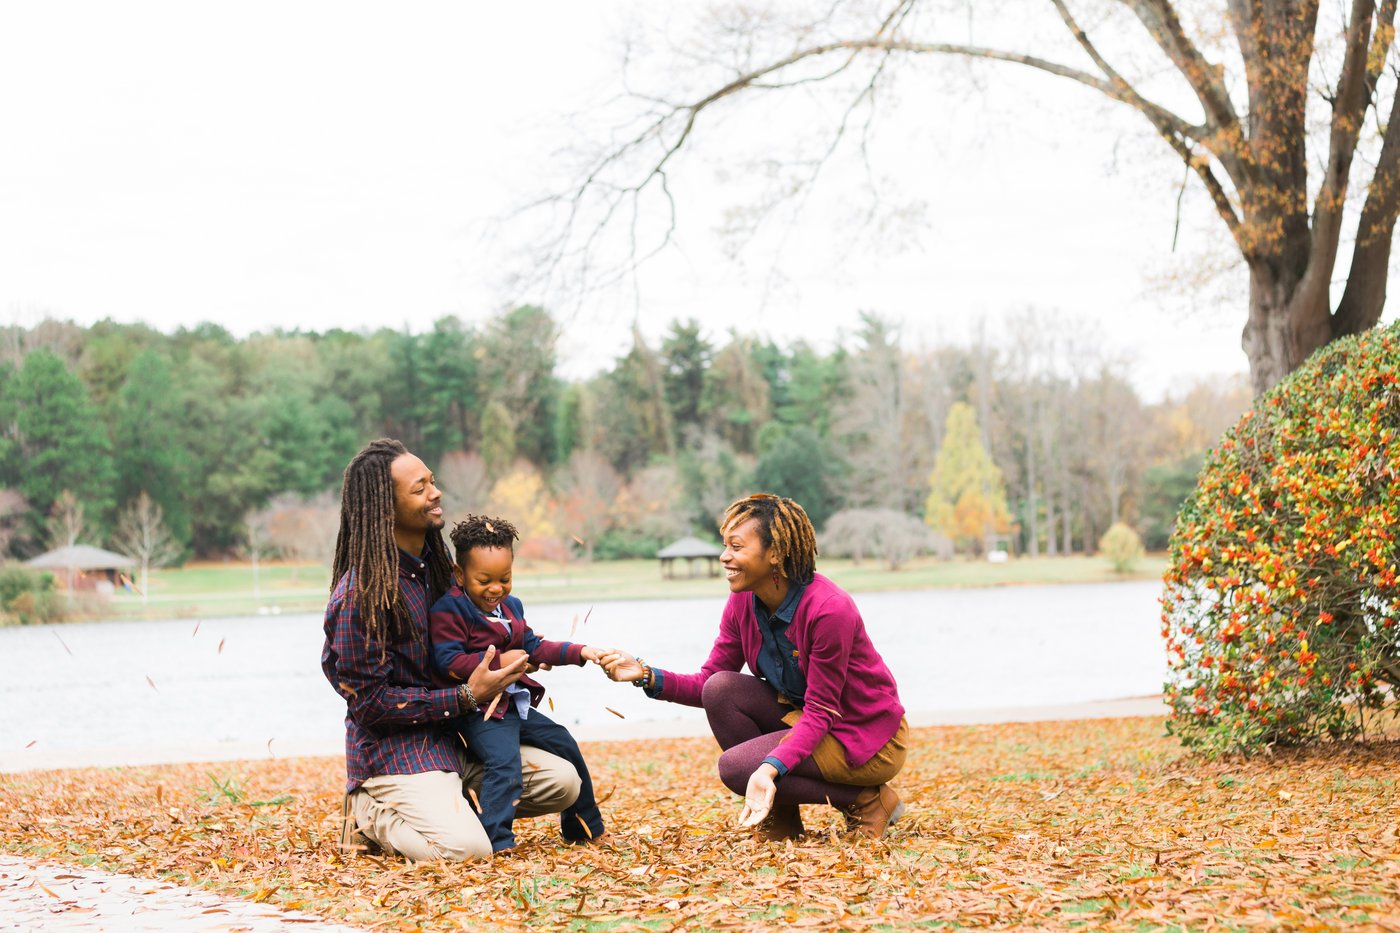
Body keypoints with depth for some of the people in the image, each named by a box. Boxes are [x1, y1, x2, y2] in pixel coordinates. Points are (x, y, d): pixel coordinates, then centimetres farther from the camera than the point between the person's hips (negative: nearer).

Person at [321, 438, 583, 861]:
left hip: (448, 738, 8)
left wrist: (502, 668, 3)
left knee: (562, 781, 0)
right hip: (391, 750, -8)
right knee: (466, 848, -28)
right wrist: (467, 696, -20)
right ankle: (372, 816, 0)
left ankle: (446, 804, 10)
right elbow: (370, 703, -19)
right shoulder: (360, 594, -19)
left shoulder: (433, 563, 6)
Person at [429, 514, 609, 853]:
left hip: (515, 703, 9)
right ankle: (496, 841, -30)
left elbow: (533, 647, 19)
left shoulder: (511, 606, 13)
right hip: (480, 710, -9)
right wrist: (499, 661, -22)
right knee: (505, 761, -30)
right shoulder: (448, 611, -13)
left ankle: (584, 826, 31)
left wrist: (578, 652, 8)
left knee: (566, 746, 15)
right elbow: (447, 662, -20)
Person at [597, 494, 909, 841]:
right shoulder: (742, 603, -5)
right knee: (720, 688, -13)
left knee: (735, 766, -21)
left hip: (868, 739, -7)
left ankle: (868, 801, -6)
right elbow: (707, 683, -2)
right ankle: (779, 820, -1)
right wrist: (646, 675, -20)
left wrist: (770, 769, -39)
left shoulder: (829, 609, -27)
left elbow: (821, 712, -26)